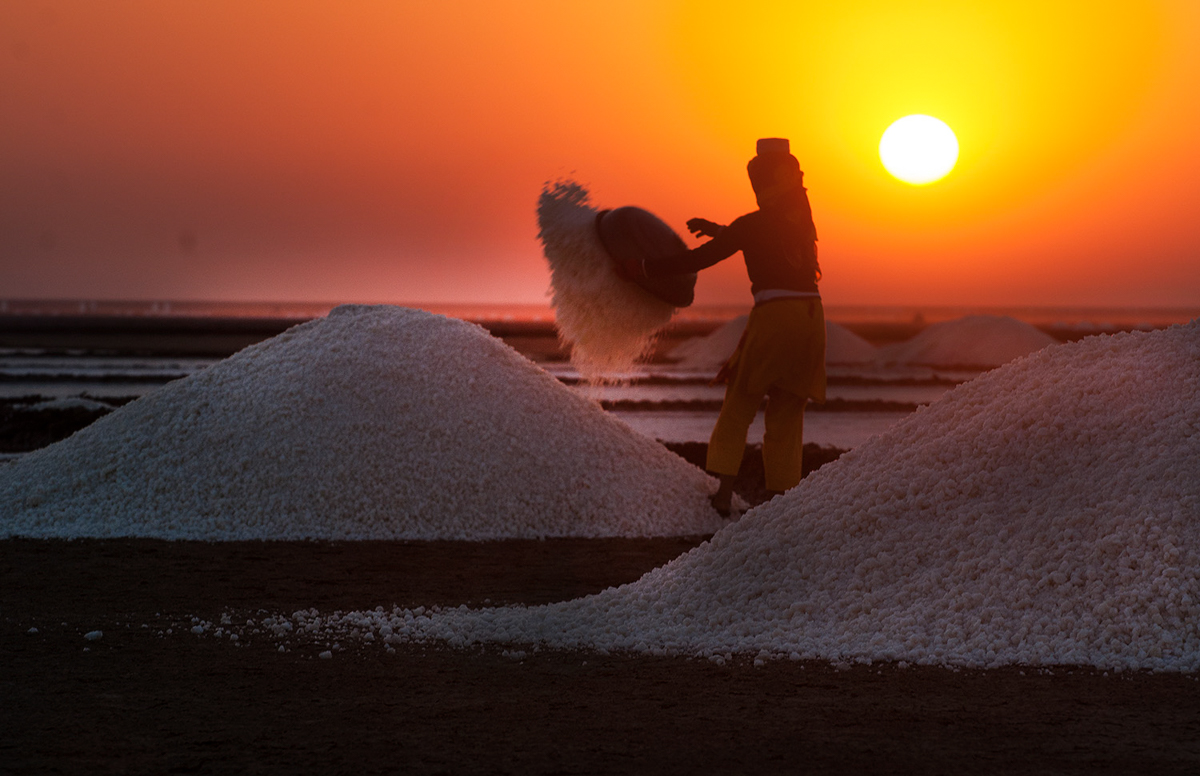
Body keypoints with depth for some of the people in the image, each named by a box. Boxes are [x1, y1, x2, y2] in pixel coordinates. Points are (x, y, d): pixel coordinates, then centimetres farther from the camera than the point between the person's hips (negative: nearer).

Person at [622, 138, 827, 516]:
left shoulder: (751, 225, -5)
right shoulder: (801, 217, 13)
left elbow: (699, 259, -5)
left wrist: (647, 270, 2)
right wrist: (717, 230, 30)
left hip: (774, 315, -5)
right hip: (811, 317, 5)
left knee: (737, 407, 6)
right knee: (786, 414, 10)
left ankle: (724, 492, -1)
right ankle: (780, 495, 5)